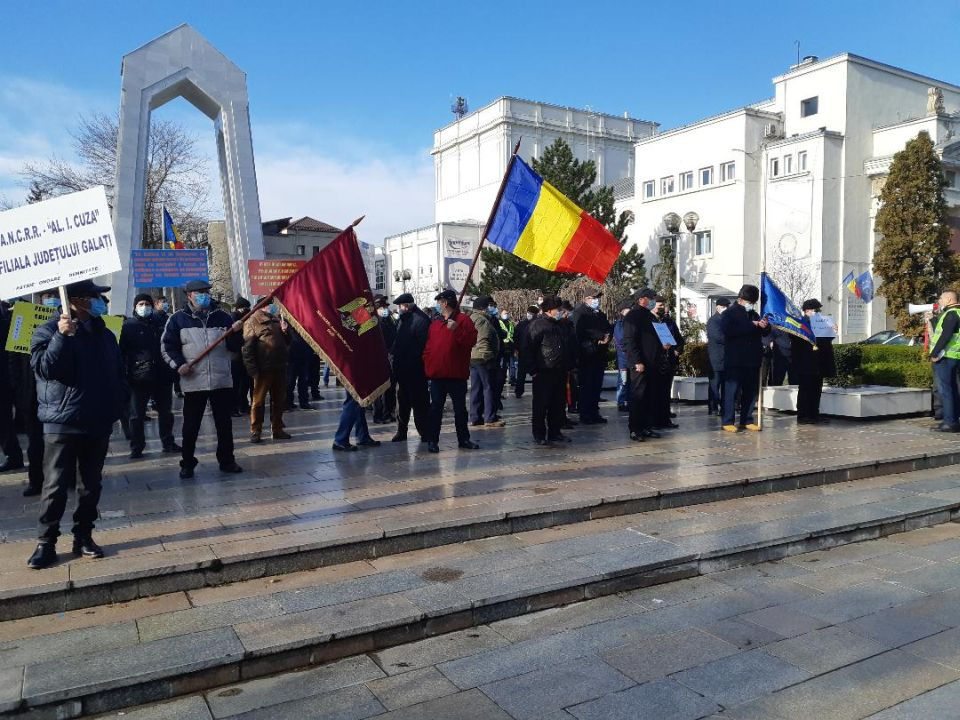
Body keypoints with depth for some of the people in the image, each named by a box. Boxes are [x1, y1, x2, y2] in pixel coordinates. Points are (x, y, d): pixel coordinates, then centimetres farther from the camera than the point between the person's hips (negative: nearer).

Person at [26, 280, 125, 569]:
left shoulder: (105, 334, 11)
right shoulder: (48, 331, -2)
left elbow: (118, 374, 15)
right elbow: (44, 367, -17)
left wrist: (116, 409, 6)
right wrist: (62, 336, -26)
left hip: (99, 423, 5)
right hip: (62, 422, -4)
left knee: (92, 484, 10)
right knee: (55, 485, -1)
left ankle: (83, 536, 21)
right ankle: (46, 542, 9)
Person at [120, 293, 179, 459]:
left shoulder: (159, 323, 12)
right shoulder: (129, 325, 4)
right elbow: (123, 351, -1)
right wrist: (125, 374, -10)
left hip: (162, 375, 3)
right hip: (139, 376, -3)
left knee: (165, 411, 12)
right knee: (136, 414, 2)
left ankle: (168, 442, 24)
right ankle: (136, 448, 10)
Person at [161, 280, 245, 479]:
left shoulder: (222, 317, 8)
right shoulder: (178, 319, 2)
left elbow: (234, 347, 8)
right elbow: (168, 346, 3)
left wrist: (237, 332, -12)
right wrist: (178, 364, -12)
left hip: (222, 381, 2)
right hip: (193, 382, -2)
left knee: (224, 424, 9)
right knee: (191, 426, 5)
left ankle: (226, 460, 20)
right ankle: (187, 464, 17)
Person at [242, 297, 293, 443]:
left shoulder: (277, 319, 16)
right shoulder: (253, 321, -4)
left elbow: (287, 342, 24)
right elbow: (247, 347, -10)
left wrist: (286, 331, 2)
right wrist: (253, 370, -16)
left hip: (280, 367, 7)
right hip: (263, 369, -7)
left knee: (279, 400, 11)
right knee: (258, 401, 2)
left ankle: (277, 429, 22)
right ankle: (255, 431, 10)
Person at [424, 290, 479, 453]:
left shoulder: (464, 320, -1)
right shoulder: (435, 323, 14)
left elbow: (471, 340, -12)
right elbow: (428, 345, 14)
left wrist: (456, 330, -23)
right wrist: (428, 365, 3)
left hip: (457, 373, -3)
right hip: (437, 373, 4)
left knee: (460, 408, 8)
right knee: (436, 408, 5)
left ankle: (463, 439, 18)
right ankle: (432, 440, 10)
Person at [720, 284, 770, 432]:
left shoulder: (754, 314, 18)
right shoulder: (729, 314, -3)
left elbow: (765, 333, 23)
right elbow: (728, 330, -22)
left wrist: (765, 326, -2)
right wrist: (751, 325, -21)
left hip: (752, 359, 7)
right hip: (735, 360, -7)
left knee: (751, 391, 8)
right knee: (732, 390, -5)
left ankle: (747, 420, 16)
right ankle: (728, 421, -1)